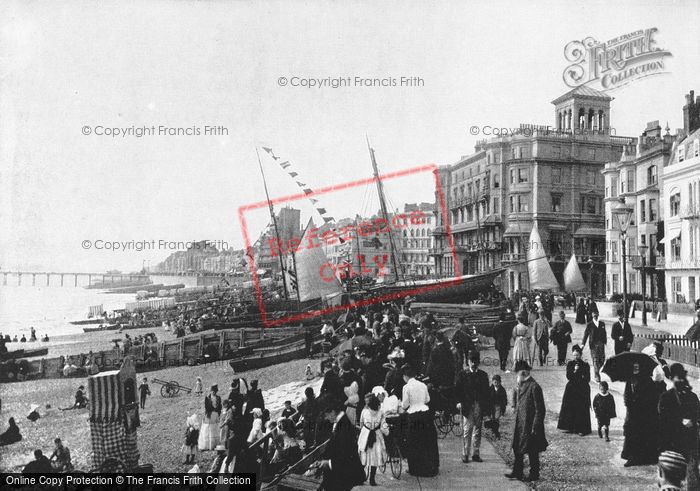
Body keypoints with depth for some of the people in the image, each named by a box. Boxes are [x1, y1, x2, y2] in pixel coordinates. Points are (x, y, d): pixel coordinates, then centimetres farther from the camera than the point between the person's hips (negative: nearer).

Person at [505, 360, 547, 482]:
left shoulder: (534, 387, -17)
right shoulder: (521, 386, 11)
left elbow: (540, 409, -17)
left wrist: (535, 427, -17)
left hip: (529, 425, -8)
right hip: (519, 424, 8)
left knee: (532, 452, 4)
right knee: (518, 449, 11)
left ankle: (534, 475, 15)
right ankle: (517, 472, 19)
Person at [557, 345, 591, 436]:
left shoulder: (585, 365, 0)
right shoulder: (570, 364, 6)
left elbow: (588, 379, 0)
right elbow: (568, 376, -4)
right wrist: (574, 371, -18)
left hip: (582, 390, -2)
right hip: (571, 389, 2)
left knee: (581, 410, -3)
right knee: (570, 408, 2)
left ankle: (582, 429, 2)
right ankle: (571, 428, 11)